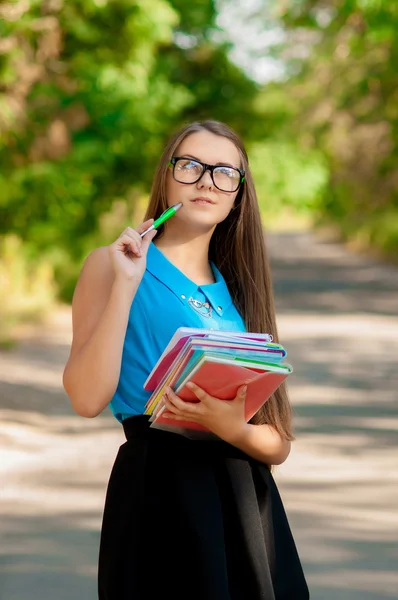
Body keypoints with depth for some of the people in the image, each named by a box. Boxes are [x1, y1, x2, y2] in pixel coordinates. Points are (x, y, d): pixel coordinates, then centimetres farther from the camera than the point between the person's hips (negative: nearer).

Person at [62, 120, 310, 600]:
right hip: (159, 485, -5)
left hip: (246, 498, 5)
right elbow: (88, 398, -14)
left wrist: (229, 426, -14)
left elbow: (277, 446, 7)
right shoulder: (111, 263, 2)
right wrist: (125, 285, -16)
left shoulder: (239, 290, 15)